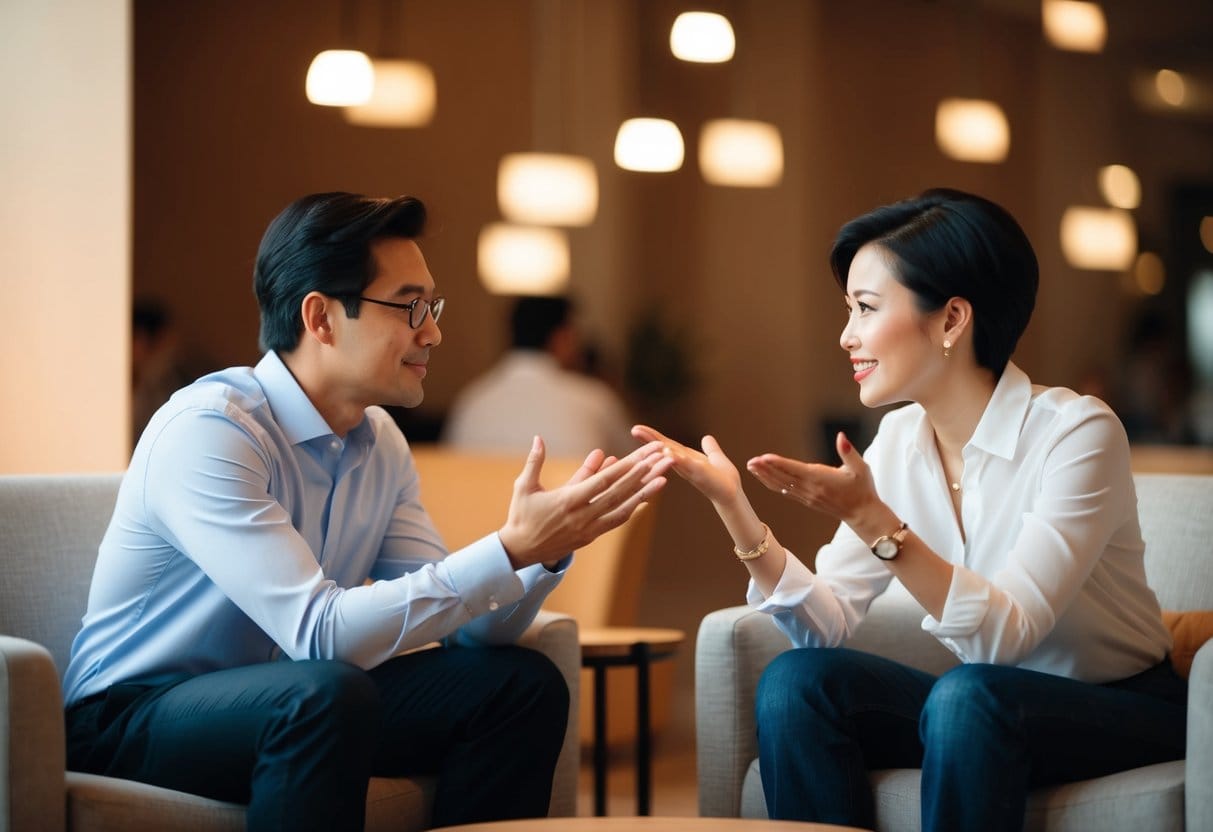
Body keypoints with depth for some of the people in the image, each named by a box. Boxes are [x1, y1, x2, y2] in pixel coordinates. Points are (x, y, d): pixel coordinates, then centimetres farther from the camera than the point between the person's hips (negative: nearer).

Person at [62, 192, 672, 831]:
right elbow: (320, 632, -31)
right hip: (135, 716, -8)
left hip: (285, 707, 8)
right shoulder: (207, 431, -23)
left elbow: (466, 629, 1)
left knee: (522, 685, -5)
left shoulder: (381, 444, 3)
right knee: (328, 692, -36)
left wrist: (549, 546, -18)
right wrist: (511, 550, -31)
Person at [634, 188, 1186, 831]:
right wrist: (735, 509, -18)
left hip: (1125, 710, -5)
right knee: (794, 680, -17)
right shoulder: (900, 440, 0)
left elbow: (1006, 635, -26)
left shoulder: (1076, 433, -18)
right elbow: (826, 626, -7)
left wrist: (873, 520, -33)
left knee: (964, 696, -34)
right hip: (990, 710, 5)